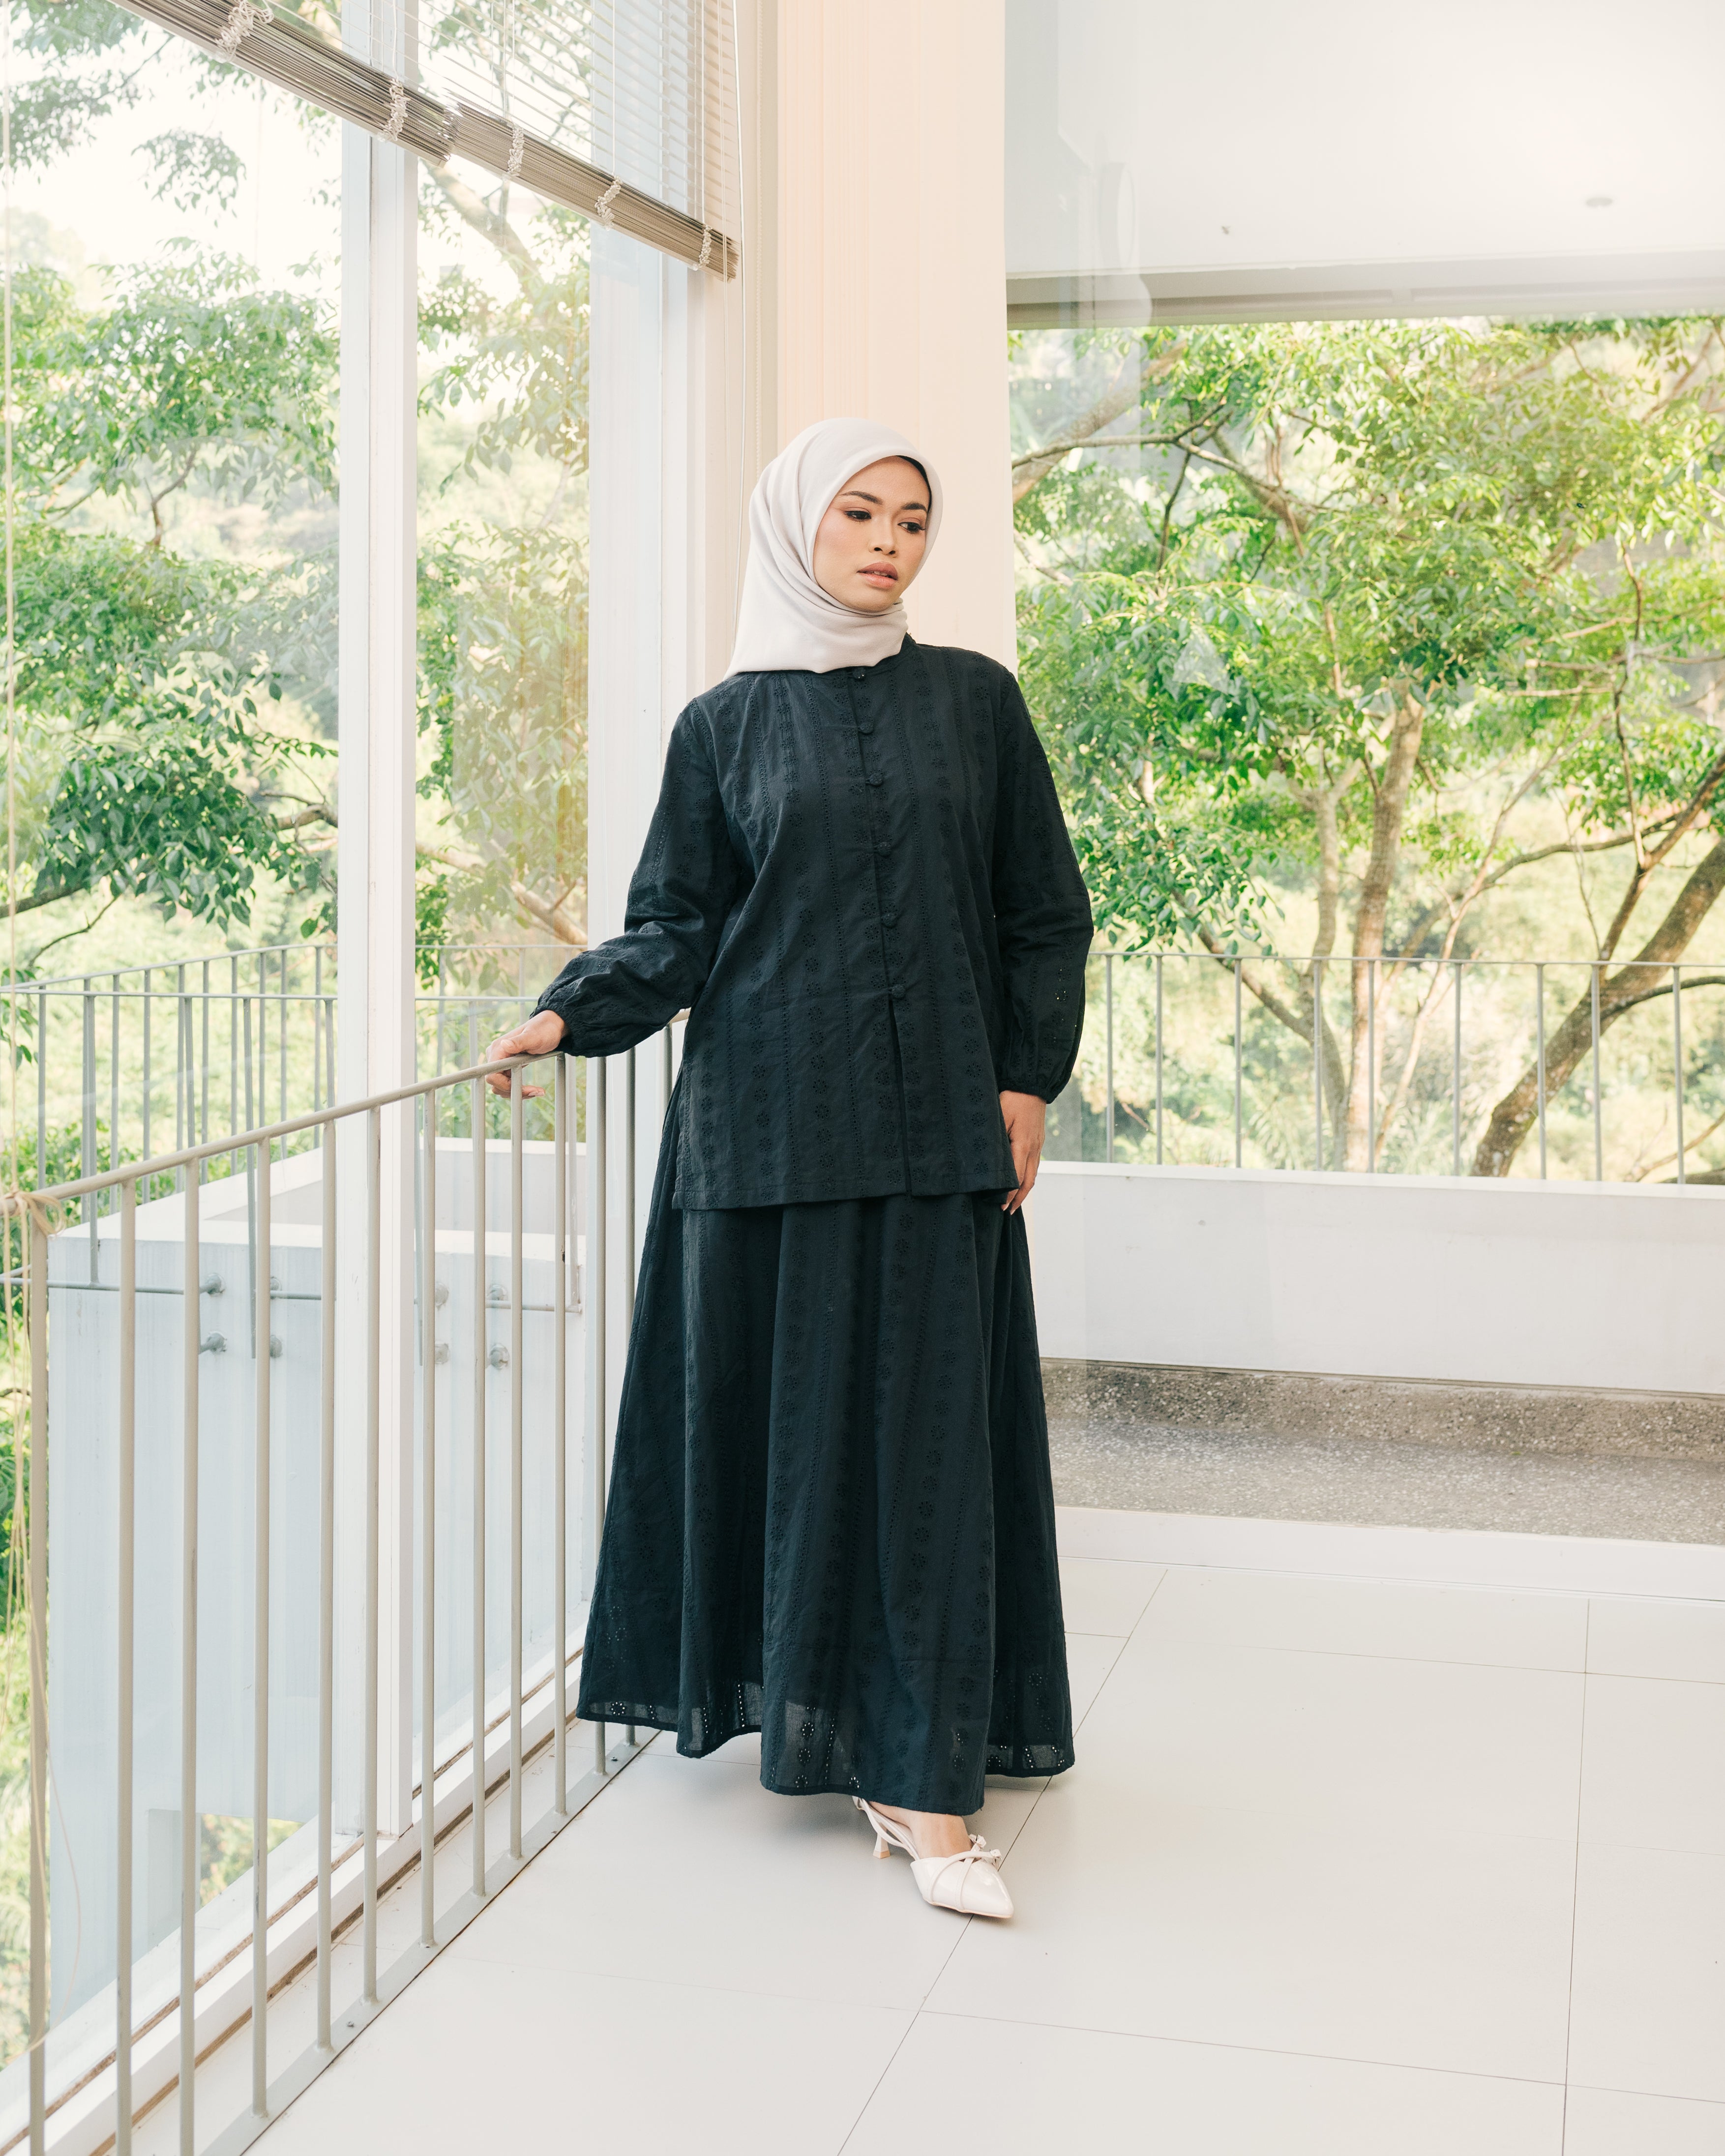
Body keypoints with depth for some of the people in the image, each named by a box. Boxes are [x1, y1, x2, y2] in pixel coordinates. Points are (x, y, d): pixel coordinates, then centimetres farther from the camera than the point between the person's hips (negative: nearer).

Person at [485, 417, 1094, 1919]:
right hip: (769, 1113, 0)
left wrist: (1030, 1082, 0)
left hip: (932, 1121, 0)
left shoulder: (975, 701, 7)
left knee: (930, 1428, -2)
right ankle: (799, 1703, 23)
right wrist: (569, 1016, -10)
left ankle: (924, 1778, 0)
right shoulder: (726, 726, 6)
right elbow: (678, 931, 4)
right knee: (783, 1407, 5)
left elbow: (1044, 912, 7)